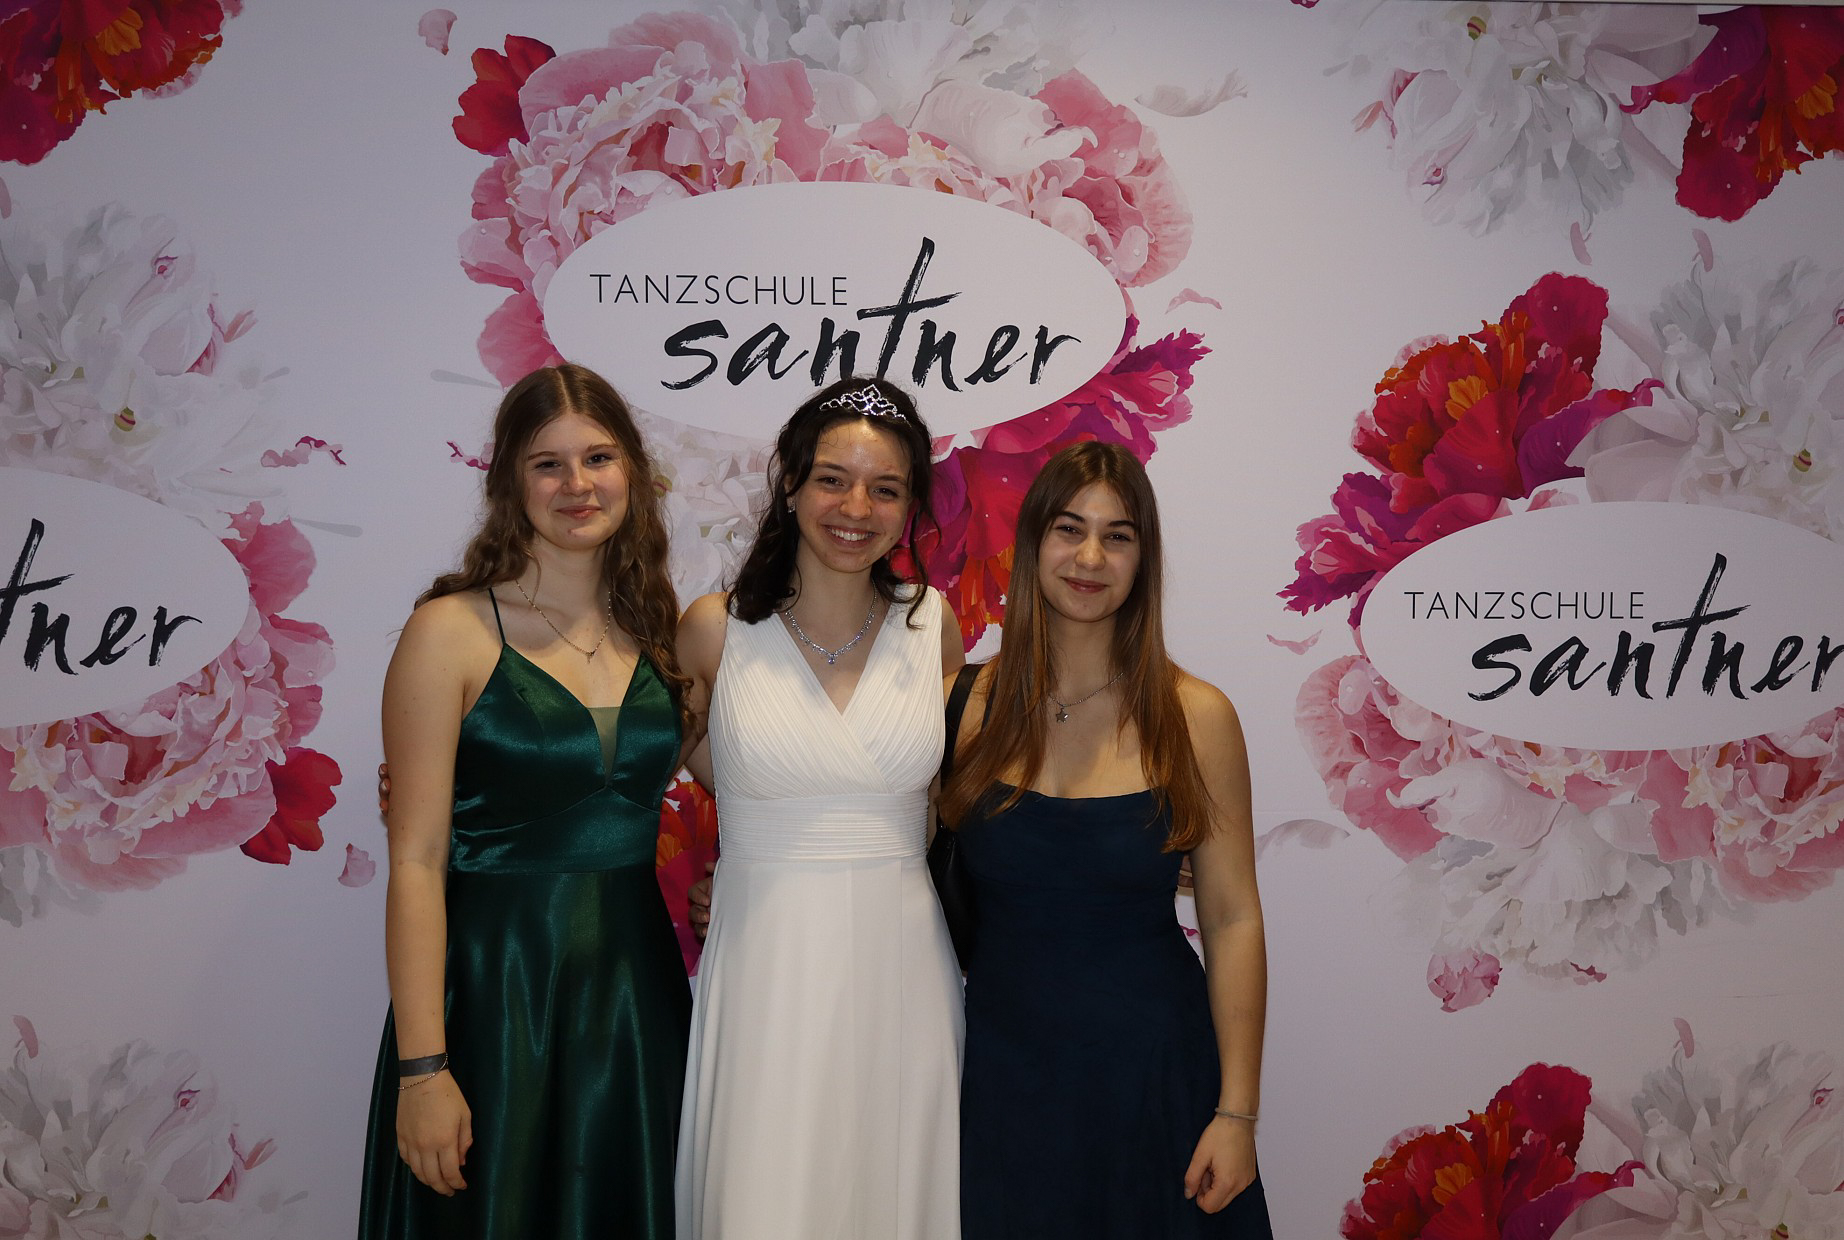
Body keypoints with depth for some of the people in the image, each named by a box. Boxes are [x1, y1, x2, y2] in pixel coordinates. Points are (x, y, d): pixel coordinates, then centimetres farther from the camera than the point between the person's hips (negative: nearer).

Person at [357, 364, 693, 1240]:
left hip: (636, 986, 5)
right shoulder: (453, 631, -9)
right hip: (494, 992, -5)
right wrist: (422, 1067, -15)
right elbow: (416, 860, -12)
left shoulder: (657, 632, 6)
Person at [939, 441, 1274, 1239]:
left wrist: (1237, 1112, -7)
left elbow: (1232, 921, -5)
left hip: (1150, 1062, -1)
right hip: (1003, 1062, 2)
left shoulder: (1194, 717, -7)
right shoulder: (971, 703, -2)